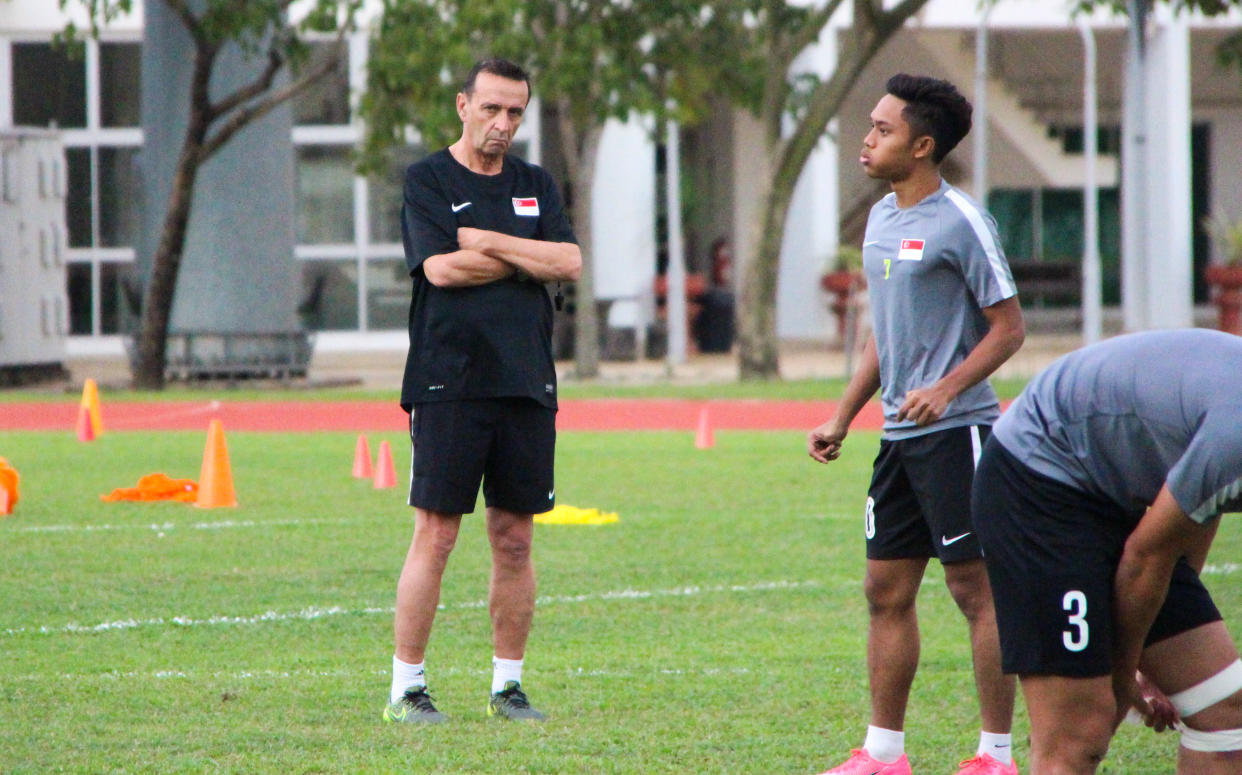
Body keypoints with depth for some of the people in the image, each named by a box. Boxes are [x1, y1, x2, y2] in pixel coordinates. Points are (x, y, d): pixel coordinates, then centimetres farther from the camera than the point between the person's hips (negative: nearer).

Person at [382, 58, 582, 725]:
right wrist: (526, 258, -3)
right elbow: (440, 268, -12)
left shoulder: (535, 186, 15)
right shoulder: (427, 181, 2)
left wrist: (489, 241, -6)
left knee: (515, 539, 6)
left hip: (526, 386, 4)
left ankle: (507, 684, 13)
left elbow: (570, 263, 2)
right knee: (435, 534, -6)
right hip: (449, 385, -4)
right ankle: (406, 688, -1)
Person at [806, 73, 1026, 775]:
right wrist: (843, 419, 20)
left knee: (976, 587, -4)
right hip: (900, 433, 8)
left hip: (955, 430, -8)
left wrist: (945, 389, -23)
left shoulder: (960, 222, -11)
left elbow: (1009, 327, -11)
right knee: (887, 591, 9)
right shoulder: (882, 218, 14)